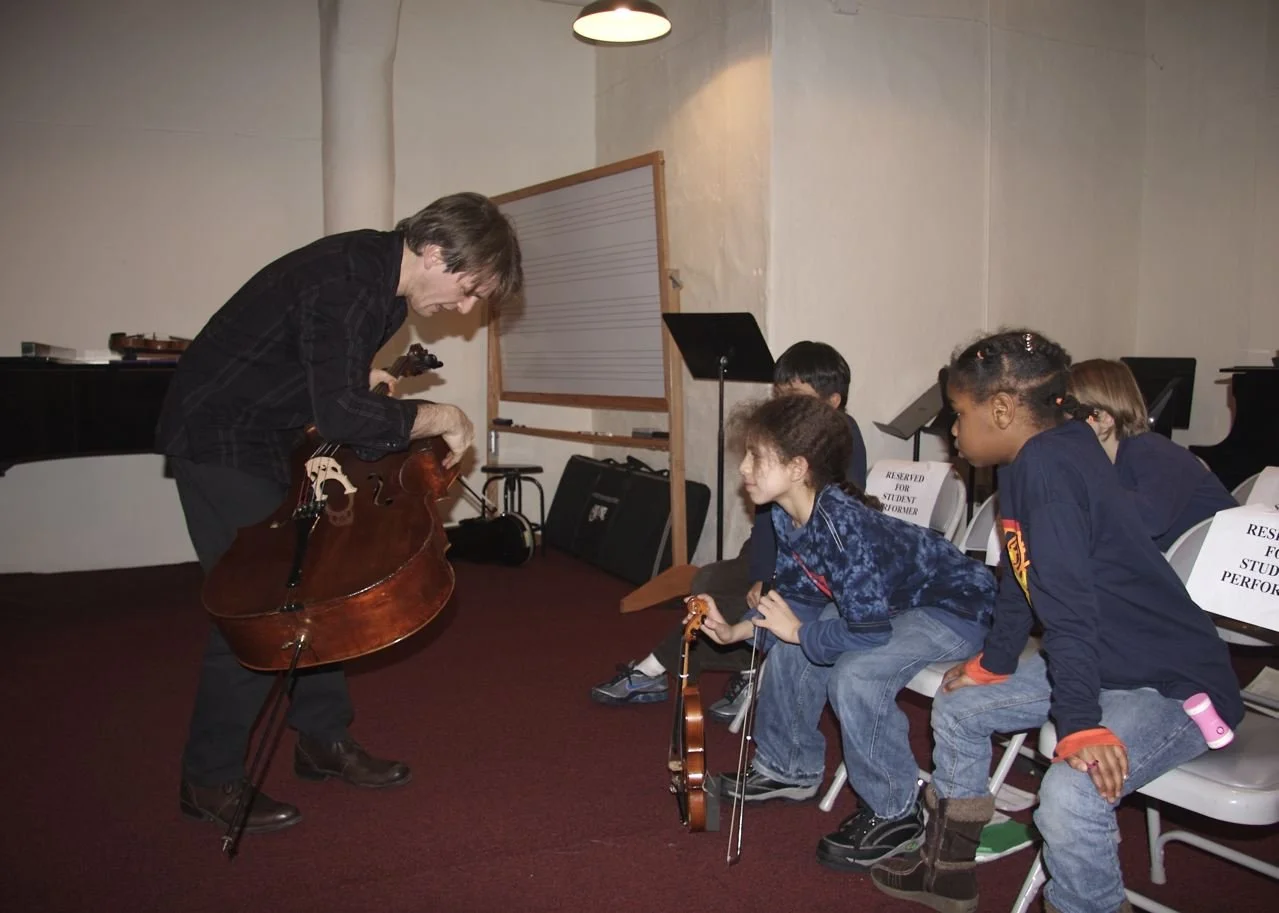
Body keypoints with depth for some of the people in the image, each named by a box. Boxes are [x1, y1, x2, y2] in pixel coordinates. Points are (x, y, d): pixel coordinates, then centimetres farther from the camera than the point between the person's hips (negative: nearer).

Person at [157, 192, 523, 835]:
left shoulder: (383, 279, 1)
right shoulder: (344, 284, -29)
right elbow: (345, 416, -38)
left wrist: (364, 379, 0)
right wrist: (443, 417, -25)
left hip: (276, 440, 9)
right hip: (220, 440, -9)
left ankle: (324, 740, 22)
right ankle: (211, 782, 4)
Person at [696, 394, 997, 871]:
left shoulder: (845, 524, -35)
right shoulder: (787, 516, -7)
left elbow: (866, 631, -34)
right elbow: (797, 594, 4)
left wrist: (800, 631, -20)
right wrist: (737, 630, -6)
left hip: (957, 605, -9)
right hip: (890, 600, 10)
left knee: (854, 675, -29)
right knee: (788, 647, 3)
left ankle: (894, 814, -7)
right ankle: (790, 768, 23)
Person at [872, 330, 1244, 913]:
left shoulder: (1048, 465, -24)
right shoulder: (1028, 464, 6)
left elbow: (1070, 605, -30)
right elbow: (1019, 585, 15)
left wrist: (1078, 722, -31)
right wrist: (991, 665, 21)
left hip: (1176, 684, -10)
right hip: (1102, 663, 11)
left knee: (1070, 793, -34)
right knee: (957, 706, 14)